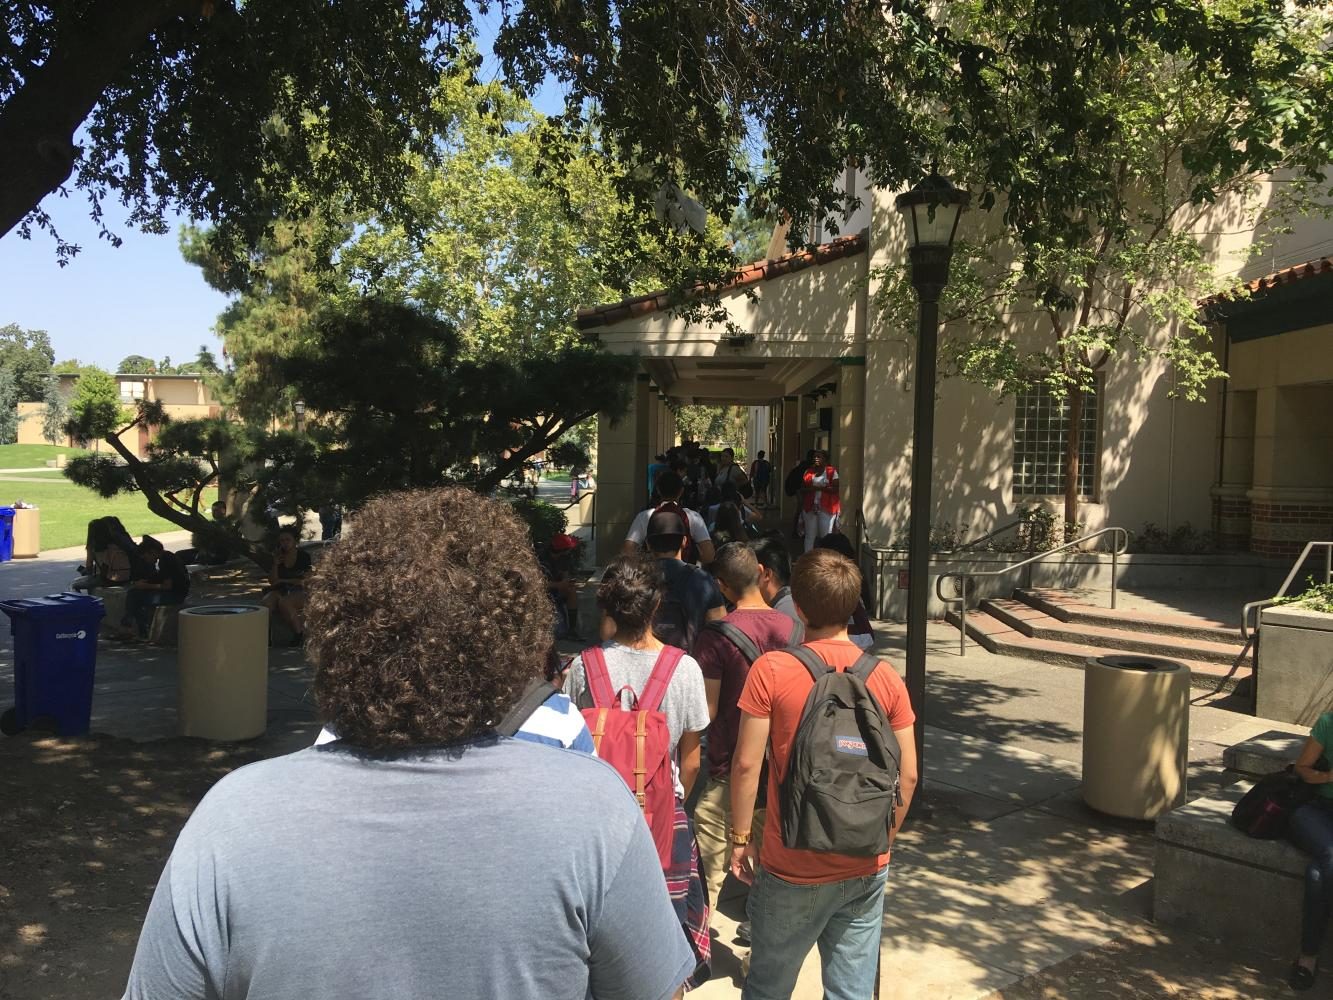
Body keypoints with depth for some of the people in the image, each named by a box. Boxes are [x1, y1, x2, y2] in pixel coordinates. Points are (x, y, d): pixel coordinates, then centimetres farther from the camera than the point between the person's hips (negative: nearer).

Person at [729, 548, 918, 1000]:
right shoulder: (886, 677, -4)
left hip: (792, 868, -2)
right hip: (866, 869, 3)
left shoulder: (770, 670, -13)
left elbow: (747, 764, -12)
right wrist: (884, 839, 14)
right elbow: (908, 774, 0)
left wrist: (741, 837, 0)